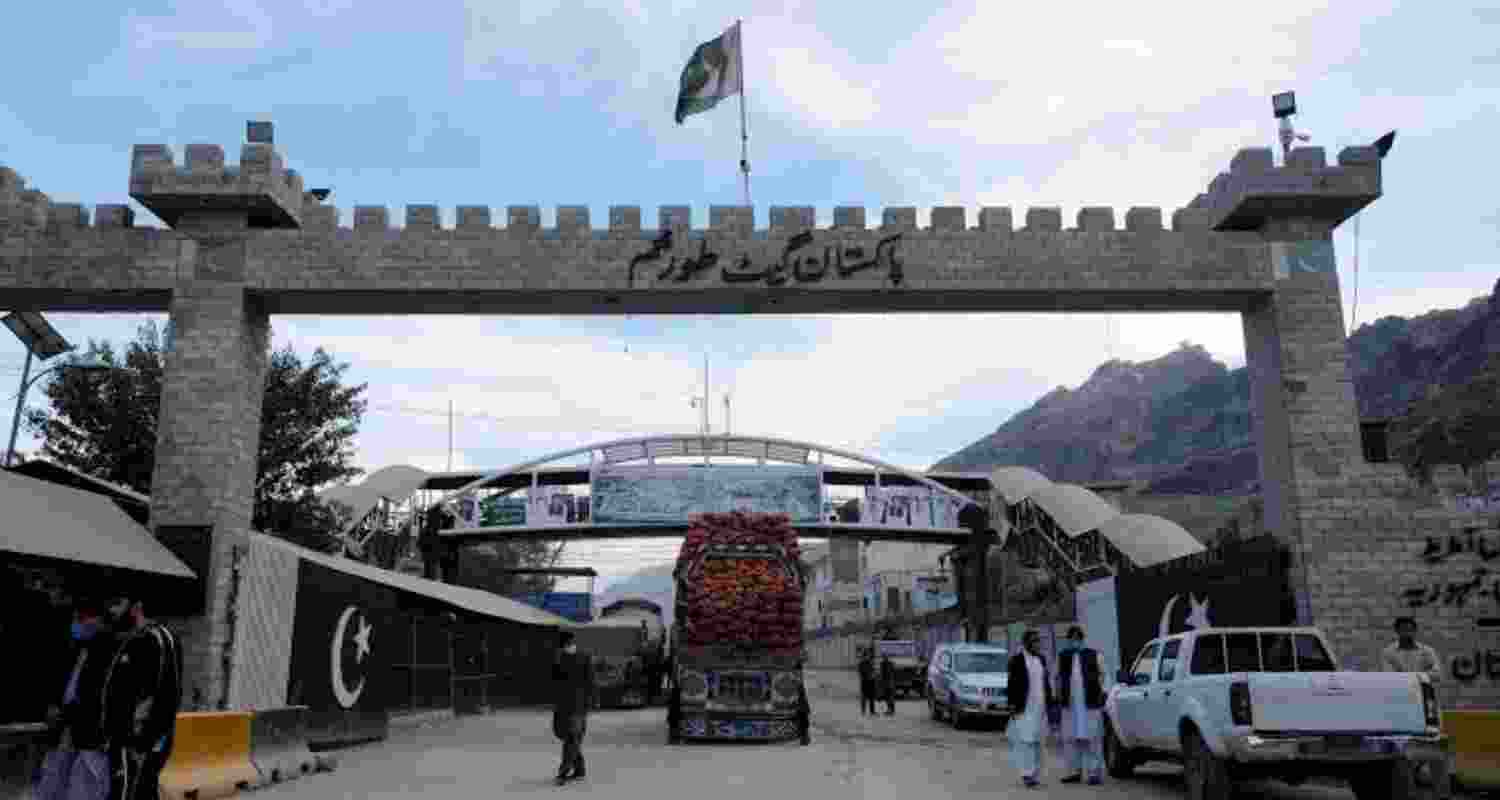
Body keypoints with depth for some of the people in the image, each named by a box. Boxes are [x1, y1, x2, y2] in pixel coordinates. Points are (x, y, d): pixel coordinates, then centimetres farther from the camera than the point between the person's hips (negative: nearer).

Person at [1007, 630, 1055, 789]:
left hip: (1040, 707, 6)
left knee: (1036, 741, 9)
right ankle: (1027, 774, -10)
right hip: (1024, 707, -6)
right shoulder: (1017, 660, -5)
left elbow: (1046, 683, 16)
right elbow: (1012, 684, -7)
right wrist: (1013, 705, -11)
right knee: (1026, 740, -11)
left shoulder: (1041, 660, 12)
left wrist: (1049, 702, 12)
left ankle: (1035, 774, 14)